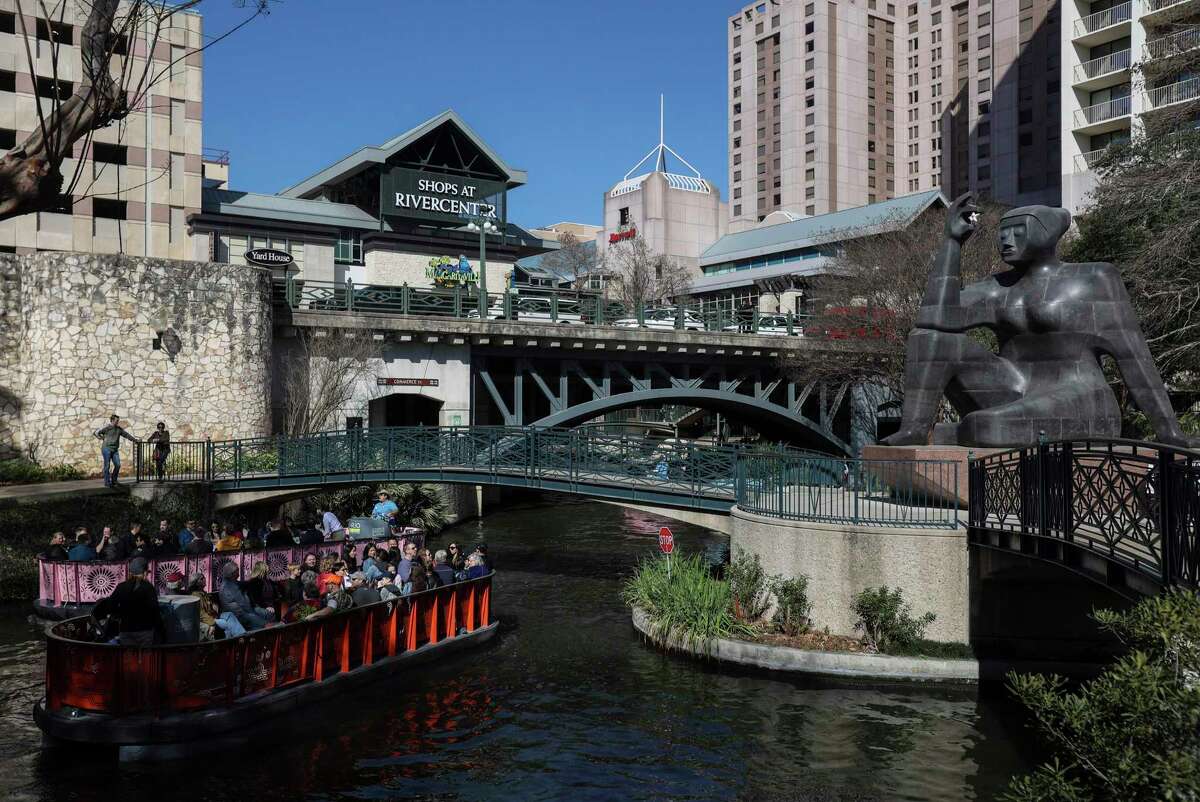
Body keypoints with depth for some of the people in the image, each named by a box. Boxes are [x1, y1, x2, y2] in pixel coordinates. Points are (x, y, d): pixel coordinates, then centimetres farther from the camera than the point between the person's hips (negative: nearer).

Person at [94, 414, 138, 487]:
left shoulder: (119, 429, 11)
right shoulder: (107, 428, -6)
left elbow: (126, 434, 17)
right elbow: (97, 432, -4)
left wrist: (134, 439, 14)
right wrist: (102, 439, -4)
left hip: (115, 450, 5)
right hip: (107, 449, -5)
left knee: (118, 465, -2)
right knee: (107, 466, -2)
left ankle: (114, 480, 13)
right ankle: (107, 482, 4)